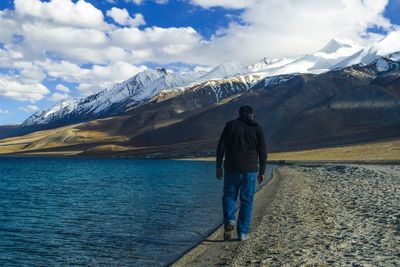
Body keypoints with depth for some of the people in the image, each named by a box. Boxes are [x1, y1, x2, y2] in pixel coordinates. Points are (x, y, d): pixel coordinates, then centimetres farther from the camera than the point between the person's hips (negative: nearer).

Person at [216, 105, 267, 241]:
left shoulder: (231, 124, 2)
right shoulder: (258, 128, 4)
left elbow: (221, 146, -3)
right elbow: (263, 152, 3)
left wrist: (218, 166, 2)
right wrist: (262, 172, 10)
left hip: (232, 168, -1)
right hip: (250, 169, 1)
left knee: (229, 196, 13)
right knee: (247, 200, 8)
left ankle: (230, 221, -11)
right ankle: (243, 232, 9)